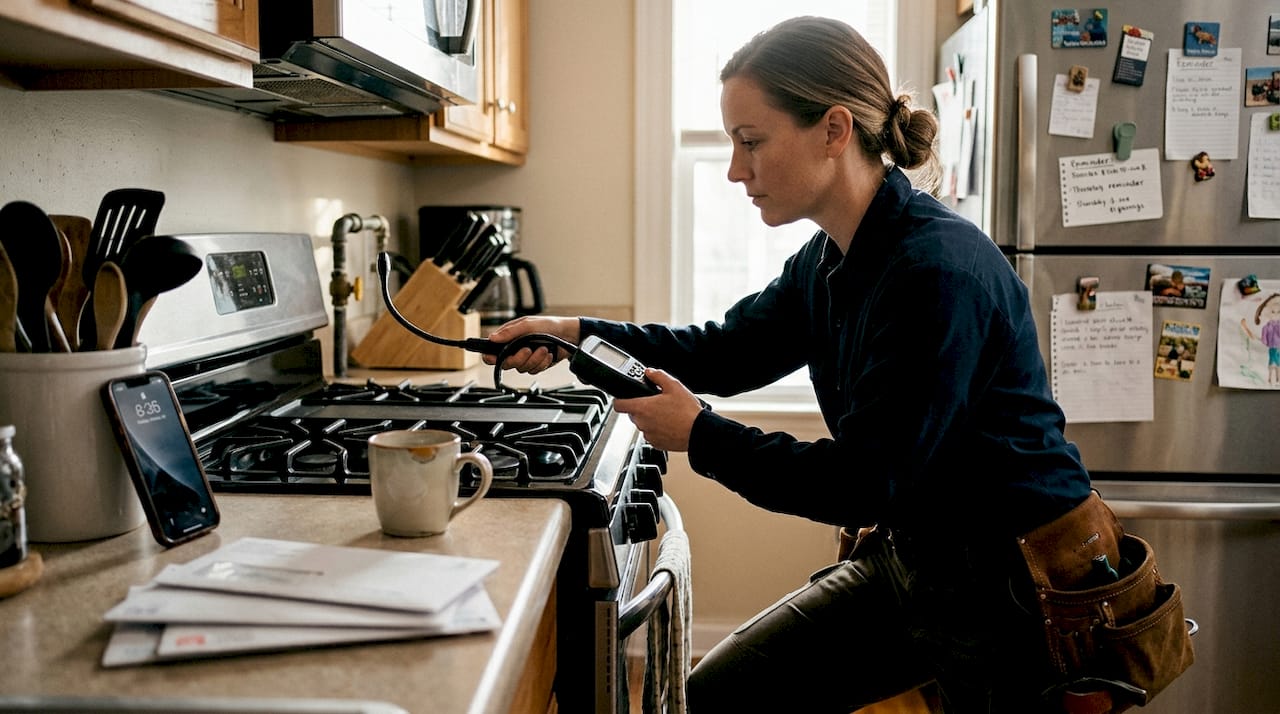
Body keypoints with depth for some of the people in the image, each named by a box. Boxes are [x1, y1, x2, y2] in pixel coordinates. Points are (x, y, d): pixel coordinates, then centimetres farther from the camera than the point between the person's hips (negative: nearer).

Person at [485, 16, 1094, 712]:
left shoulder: (940, 270, -26)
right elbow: (726, 350, 14)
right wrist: (576, 333, 3)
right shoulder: (827, 261, 0)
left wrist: (699, 436, -16)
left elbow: (865, 483, -25)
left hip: (1014, 591, -7)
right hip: (907, 558, 8)